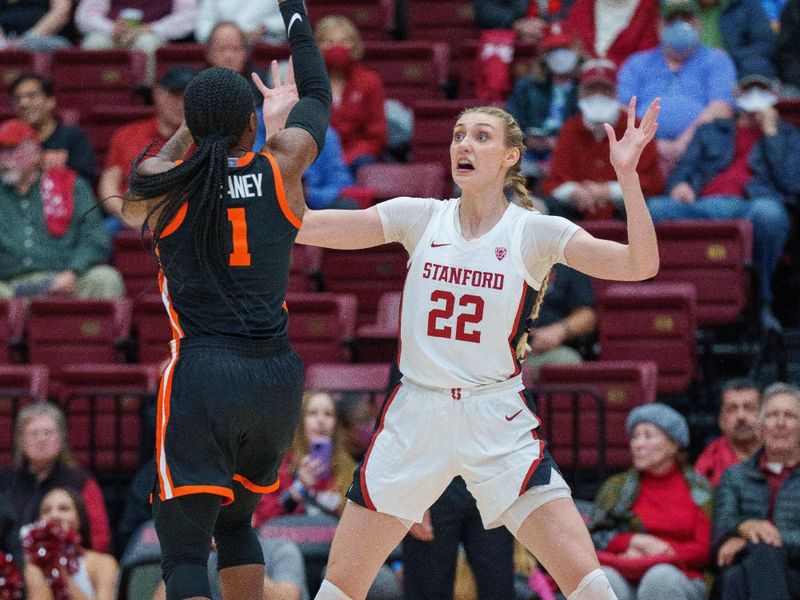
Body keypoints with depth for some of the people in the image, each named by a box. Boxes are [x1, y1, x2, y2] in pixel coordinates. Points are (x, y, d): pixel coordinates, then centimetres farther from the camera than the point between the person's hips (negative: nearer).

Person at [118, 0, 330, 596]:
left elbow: (131, 210, 25)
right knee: (236, 522, 26)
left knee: (184, 552, -6)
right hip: (277, 377, 4)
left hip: (202, 375, -4)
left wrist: (189, 132, 35)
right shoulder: (281, 167, 2)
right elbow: (319, 97, 23)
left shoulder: (161, 183, -2)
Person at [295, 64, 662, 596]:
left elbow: (640, 264, -15)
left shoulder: (535, 231, -3)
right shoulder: (421, 217, 3)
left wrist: (627, 174, -24)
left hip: (497, 421, -2)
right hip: (415, 415, 2)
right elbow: (299, 225, 1)